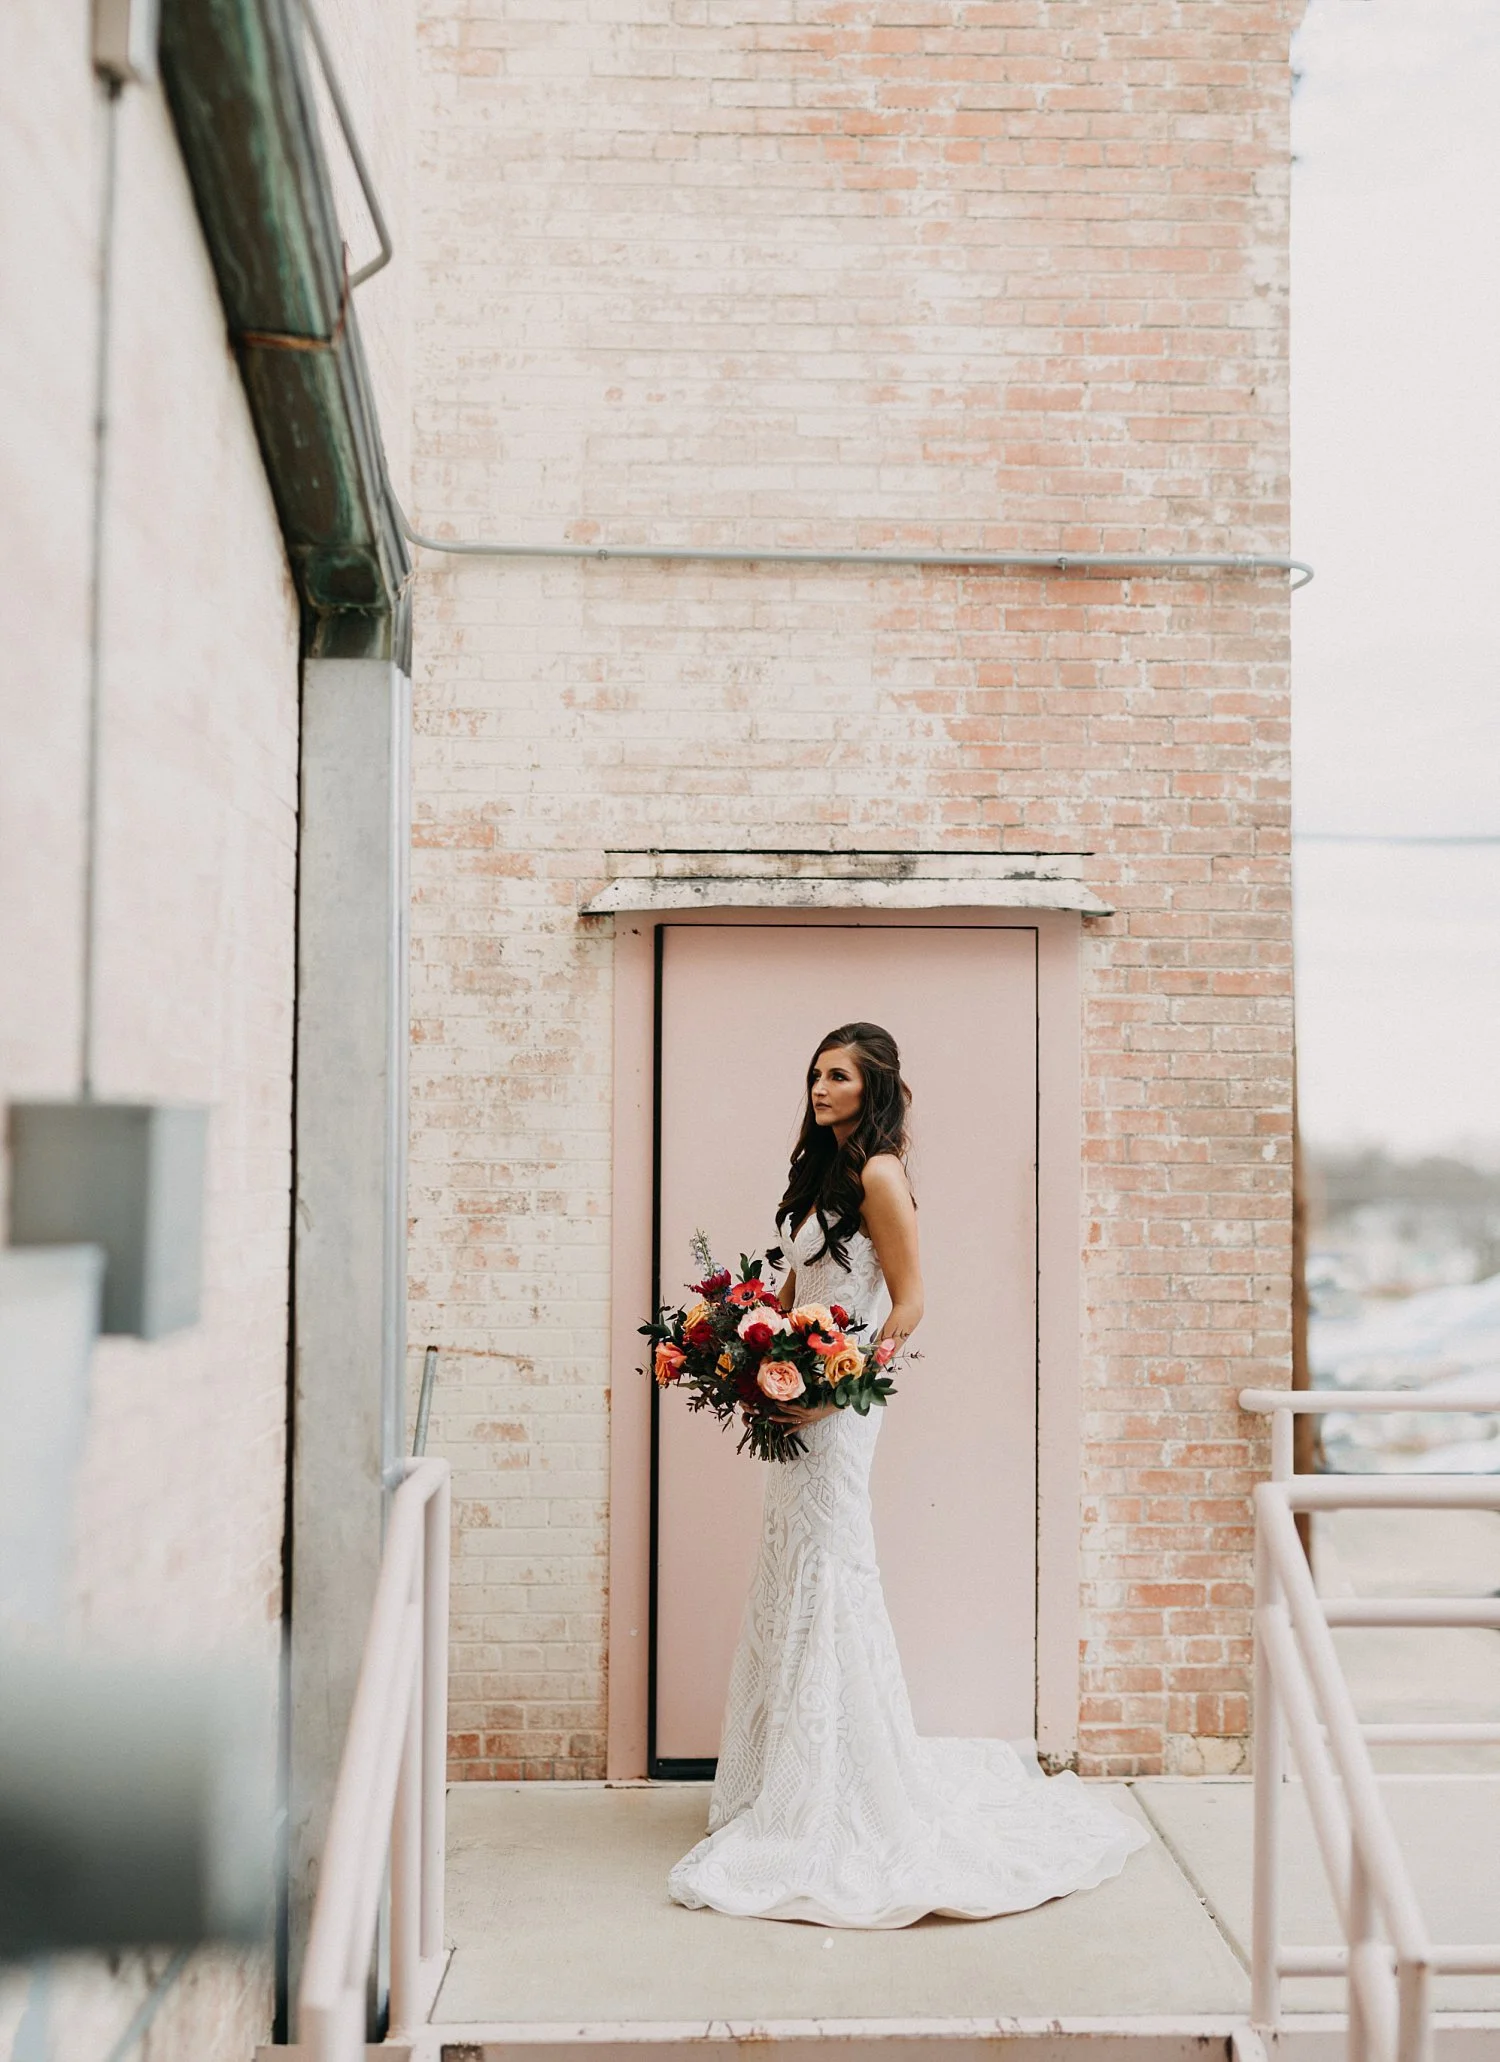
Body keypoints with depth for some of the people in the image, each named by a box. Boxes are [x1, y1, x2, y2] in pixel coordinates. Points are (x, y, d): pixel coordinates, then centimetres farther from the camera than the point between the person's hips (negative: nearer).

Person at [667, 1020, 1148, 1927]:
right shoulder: (823, 1172, 14)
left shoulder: (878, 1175, -12)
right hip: (801, 1396, 9)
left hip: (841, 1401, -9)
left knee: (826, 1573, -4)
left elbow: (908, 1302, -15)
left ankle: (832, 1798, 4)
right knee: (793, 1576, 13)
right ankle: (790, 1779, 25)